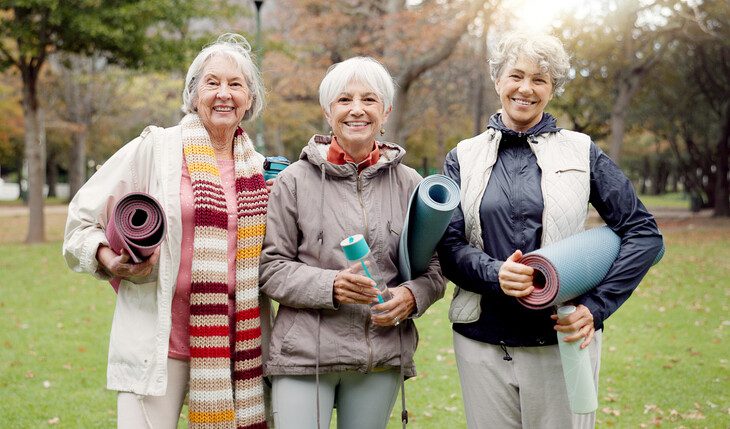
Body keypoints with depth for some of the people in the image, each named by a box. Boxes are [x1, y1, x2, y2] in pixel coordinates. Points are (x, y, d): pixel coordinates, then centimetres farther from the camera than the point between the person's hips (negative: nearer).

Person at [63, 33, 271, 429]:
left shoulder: (258, 168, 11)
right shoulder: (155, 147, -3)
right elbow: (83, 217, 0)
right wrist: (106, 257, -18)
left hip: (235, 343, 4)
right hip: (159, 338, -4)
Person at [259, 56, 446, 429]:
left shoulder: (408, 183, 7)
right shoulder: (295, 180, -1)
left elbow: (434, 266, 11)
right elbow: (271, 267, -3)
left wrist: (412, 295, -10)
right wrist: (330, 286, -18)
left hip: (383, 356, 3)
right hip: (305, 354, -2)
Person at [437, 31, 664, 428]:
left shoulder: (581, 152, 4)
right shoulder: (463, 158, 7)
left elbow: (643, 232, 1)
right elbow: (448, 246, 1)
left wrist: (597, 306, -9)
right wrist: (493, 273, -20)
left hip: (563, 337, -1)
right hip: (482, 341, 1)